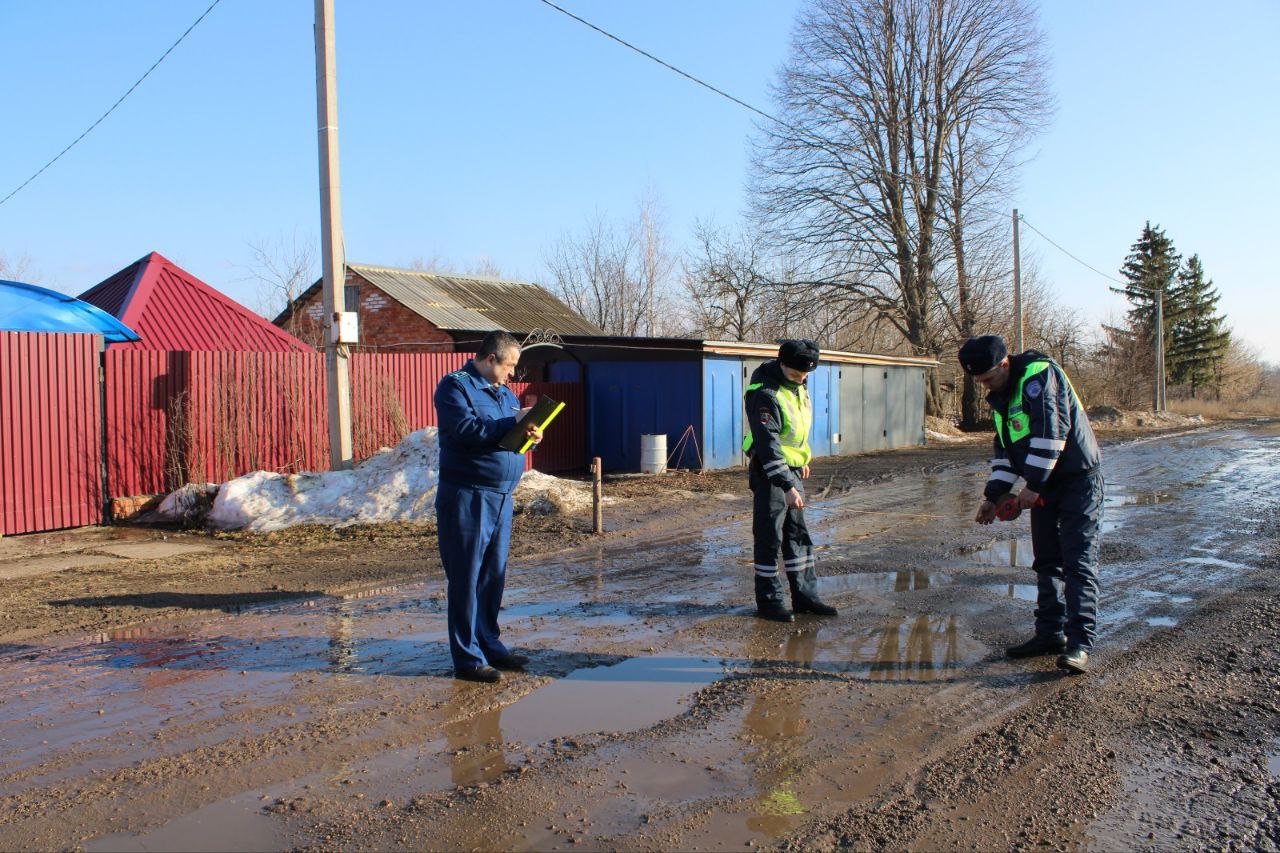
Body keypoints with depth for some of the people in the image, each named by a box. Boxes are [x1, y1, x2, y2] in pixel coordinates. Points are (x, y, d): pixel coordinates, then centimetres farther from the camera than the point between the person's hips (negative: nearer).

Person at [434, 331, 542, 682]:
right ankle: (468, 658, 5)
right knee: (467, 578, -2)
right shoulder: (454, 386, -6)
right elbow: (464, 428, -21)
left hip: (501, 497, 8)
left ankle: (489, 645, 25)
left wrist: (532, 434, -6)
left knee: (494, 576, 14)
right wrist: (512, 425, -22)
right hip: (466, 497, -8)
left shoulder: (505, 393, 19)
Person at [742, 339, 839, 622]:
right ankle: (768, 602, 8)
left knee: (798, 534, 12)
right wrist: (787, 486, -32)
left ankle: (804, 596, 20)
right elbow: (768, 445, -28)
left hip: (792, 470, 9)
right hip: (769, 473, -9)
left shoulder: (797, 385, 6)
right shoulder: (765, 394, -23)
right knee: (769, 538, -2)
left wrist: (803, 459, 26)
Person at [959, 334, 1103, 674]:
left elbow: (1051, 433, -25)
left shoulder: (1039, 375, -18)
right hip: (1044, 484, 9)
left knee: (1078, 561, -11)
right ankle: (1051, 633, 17)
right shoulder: (1002, 395, 10)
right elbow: (1005, 448, 15)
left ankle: (1080, 643, -12)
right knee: (1046, 561, 10)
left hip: (1078, 479, -9)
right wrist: (994, 495, 8)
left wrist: (1032, 486, -21)